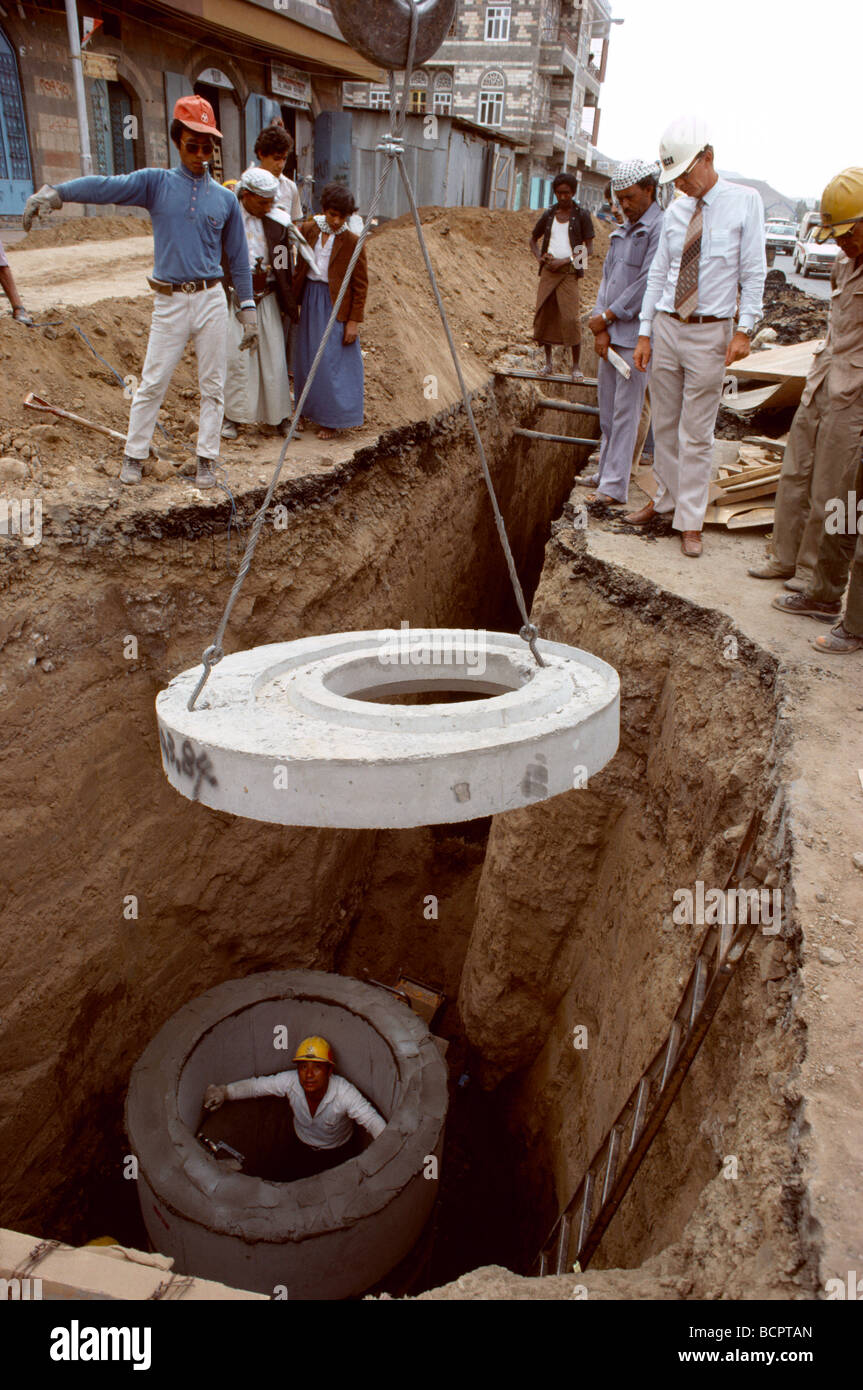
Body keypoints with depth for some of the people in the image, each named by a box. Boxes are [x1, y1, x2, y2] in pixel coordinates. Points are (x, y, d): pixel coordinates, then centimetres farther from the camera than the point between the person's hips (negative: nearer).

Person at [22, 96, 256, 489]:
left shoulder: (225, 199, 10)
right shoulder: (156, 183, 3)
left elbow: (238, 258, 13)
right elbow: (107, 186, -12)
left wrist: (248, 310, 8)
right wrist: (56, 192, -28)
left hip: (212, 299, 2)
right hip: (170, 301, -2)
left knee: (212, 385, 4)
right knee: (152, 383, 1)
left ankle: (206, 458, 15)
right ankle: (134, 455, 13)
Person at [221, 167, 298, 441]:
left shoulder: (277, 221, 3)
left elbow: (285, 266, 9)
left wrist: (290, 303, 8)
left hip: (267, 297, 2)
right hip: (234, 297, -2)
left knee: (273, 356, 4)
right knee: (236, 355, -3)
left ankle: (279, 415, 15)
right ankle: (232, 417, 7)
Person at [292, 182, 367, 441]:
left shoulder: (353, 242, -10)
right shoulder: (307, 230, 2)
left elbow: (360, 286, -8)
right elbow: (299, 268, 13)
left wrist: (354, 321, -12)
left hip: (336, 306, -5)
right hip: (310, 301, 5)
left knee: (333, 361, -4)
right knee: (309, 358, 12)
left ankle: (333, 420, 6)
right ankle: (313, 410, 29)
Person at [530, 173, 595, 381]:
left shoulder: (582, 215, 3)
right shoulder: (549, 214, 13)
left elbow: (588, 247, -2)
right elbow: (533, 239, 24)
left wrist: (565, 261, -13)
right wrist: (540, 257, 3)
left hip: (569, 271, -4)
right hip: (548, 270, 4)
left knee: (571, 317, -11)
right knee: (544, 314, 1)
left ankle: (576, 366, -6)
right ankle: (548, 362, 13)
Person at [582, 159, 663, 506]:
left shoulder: (660, 228, -9)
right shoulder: (623, 230, 17)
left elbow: (647, 284, -16)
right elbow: (607, 276, 12)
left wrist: (606, 317, -11)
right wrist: (600, 329, -1)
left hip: (636, 336, -8)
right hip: (611, 332, 8)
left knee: (625, 412, -5)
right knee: (607, 408, 13)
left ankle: (614, 486, -2)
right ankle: (605, 472, 24)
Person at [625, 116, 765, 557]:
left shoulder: (745, 202, -3)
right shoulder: (675, 212, 7)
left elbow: (754, 272, -4)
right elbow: (657, 275, 11)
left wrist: (744, 329, -11)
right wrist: (644, 333, 7)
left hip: (710, 333, -4)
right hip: (666, 326, 4)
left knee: (696, 434, -1)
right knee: (664, 425, 12)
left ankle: (690, 521, 8)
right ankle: (666, 499, 28)